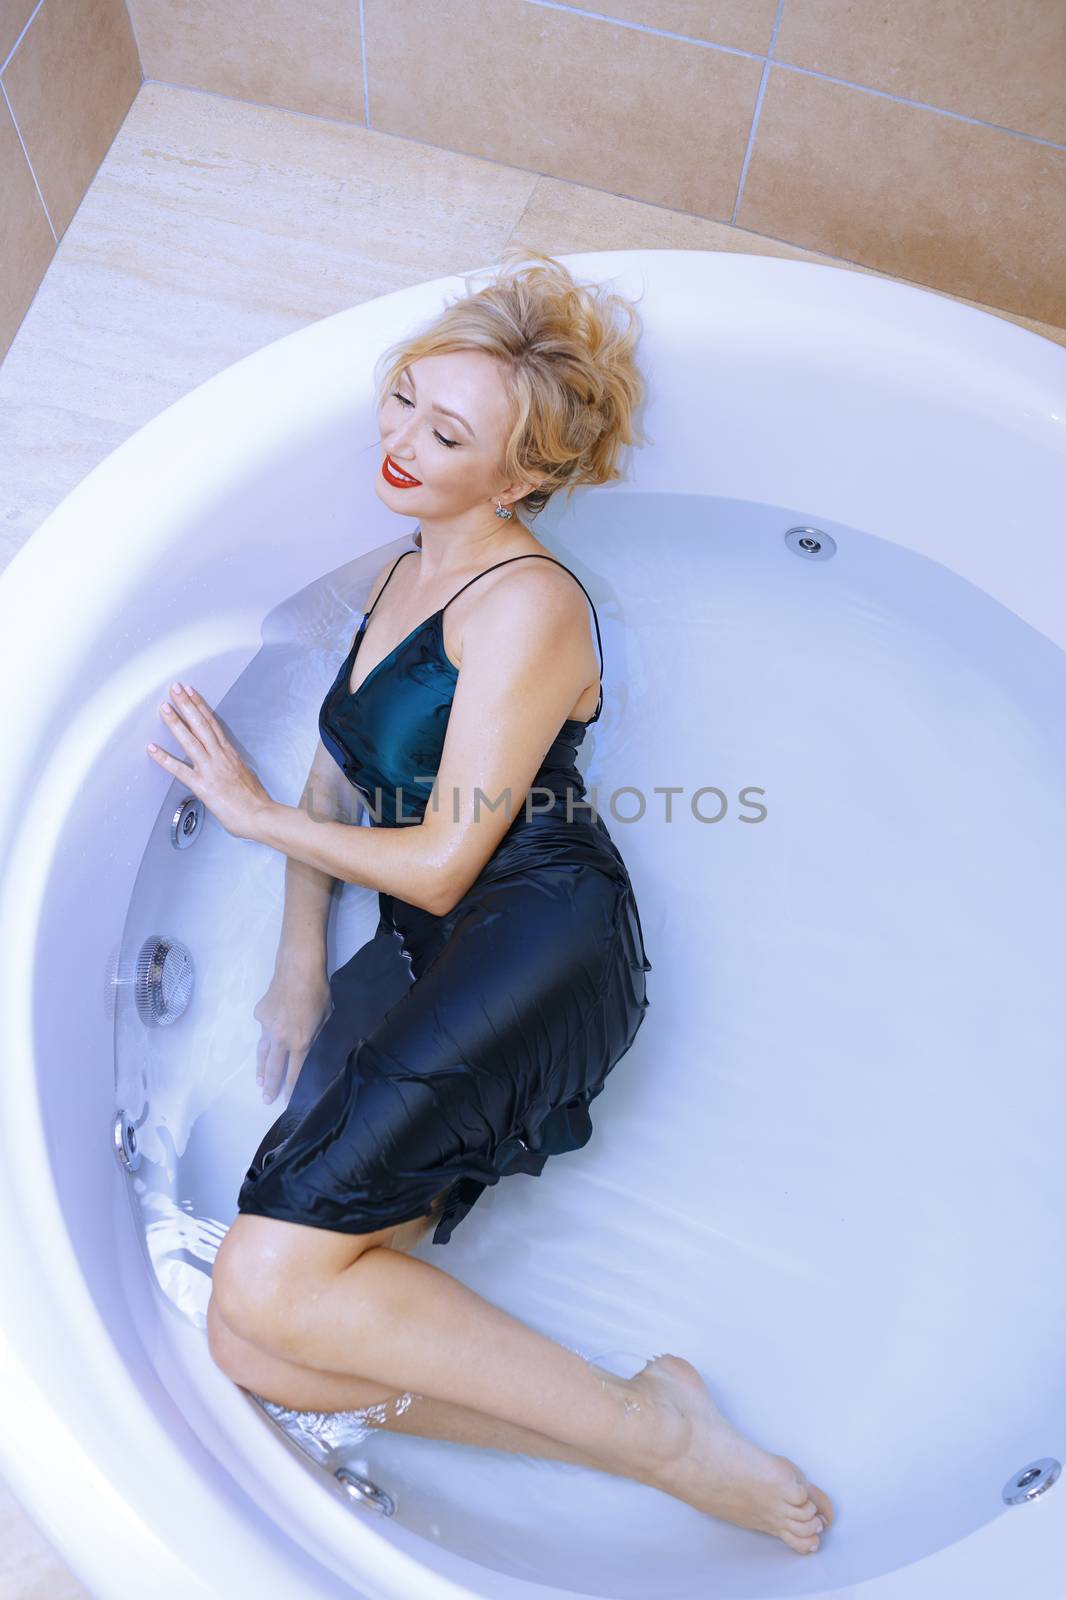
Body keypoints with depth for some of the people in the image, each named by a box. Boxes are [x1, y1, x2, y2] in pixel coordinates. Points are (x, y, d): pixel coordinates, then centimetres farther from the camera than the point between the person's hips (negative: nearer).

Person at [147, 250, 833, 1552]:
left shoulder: (526, 603, -6)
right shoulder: (405, 573, 23)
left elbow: (442, 862, -10)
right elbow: (338, 777, 21)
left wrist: (254, 813, 3)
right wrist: (301, 966, 9)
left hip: (536, 945, -8)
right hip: (419, 960, 8)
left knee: (272, 1284, -24)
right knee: (253, 1346, -9)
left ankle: (649, 1426, -9)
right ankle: (616, 1436, -5)